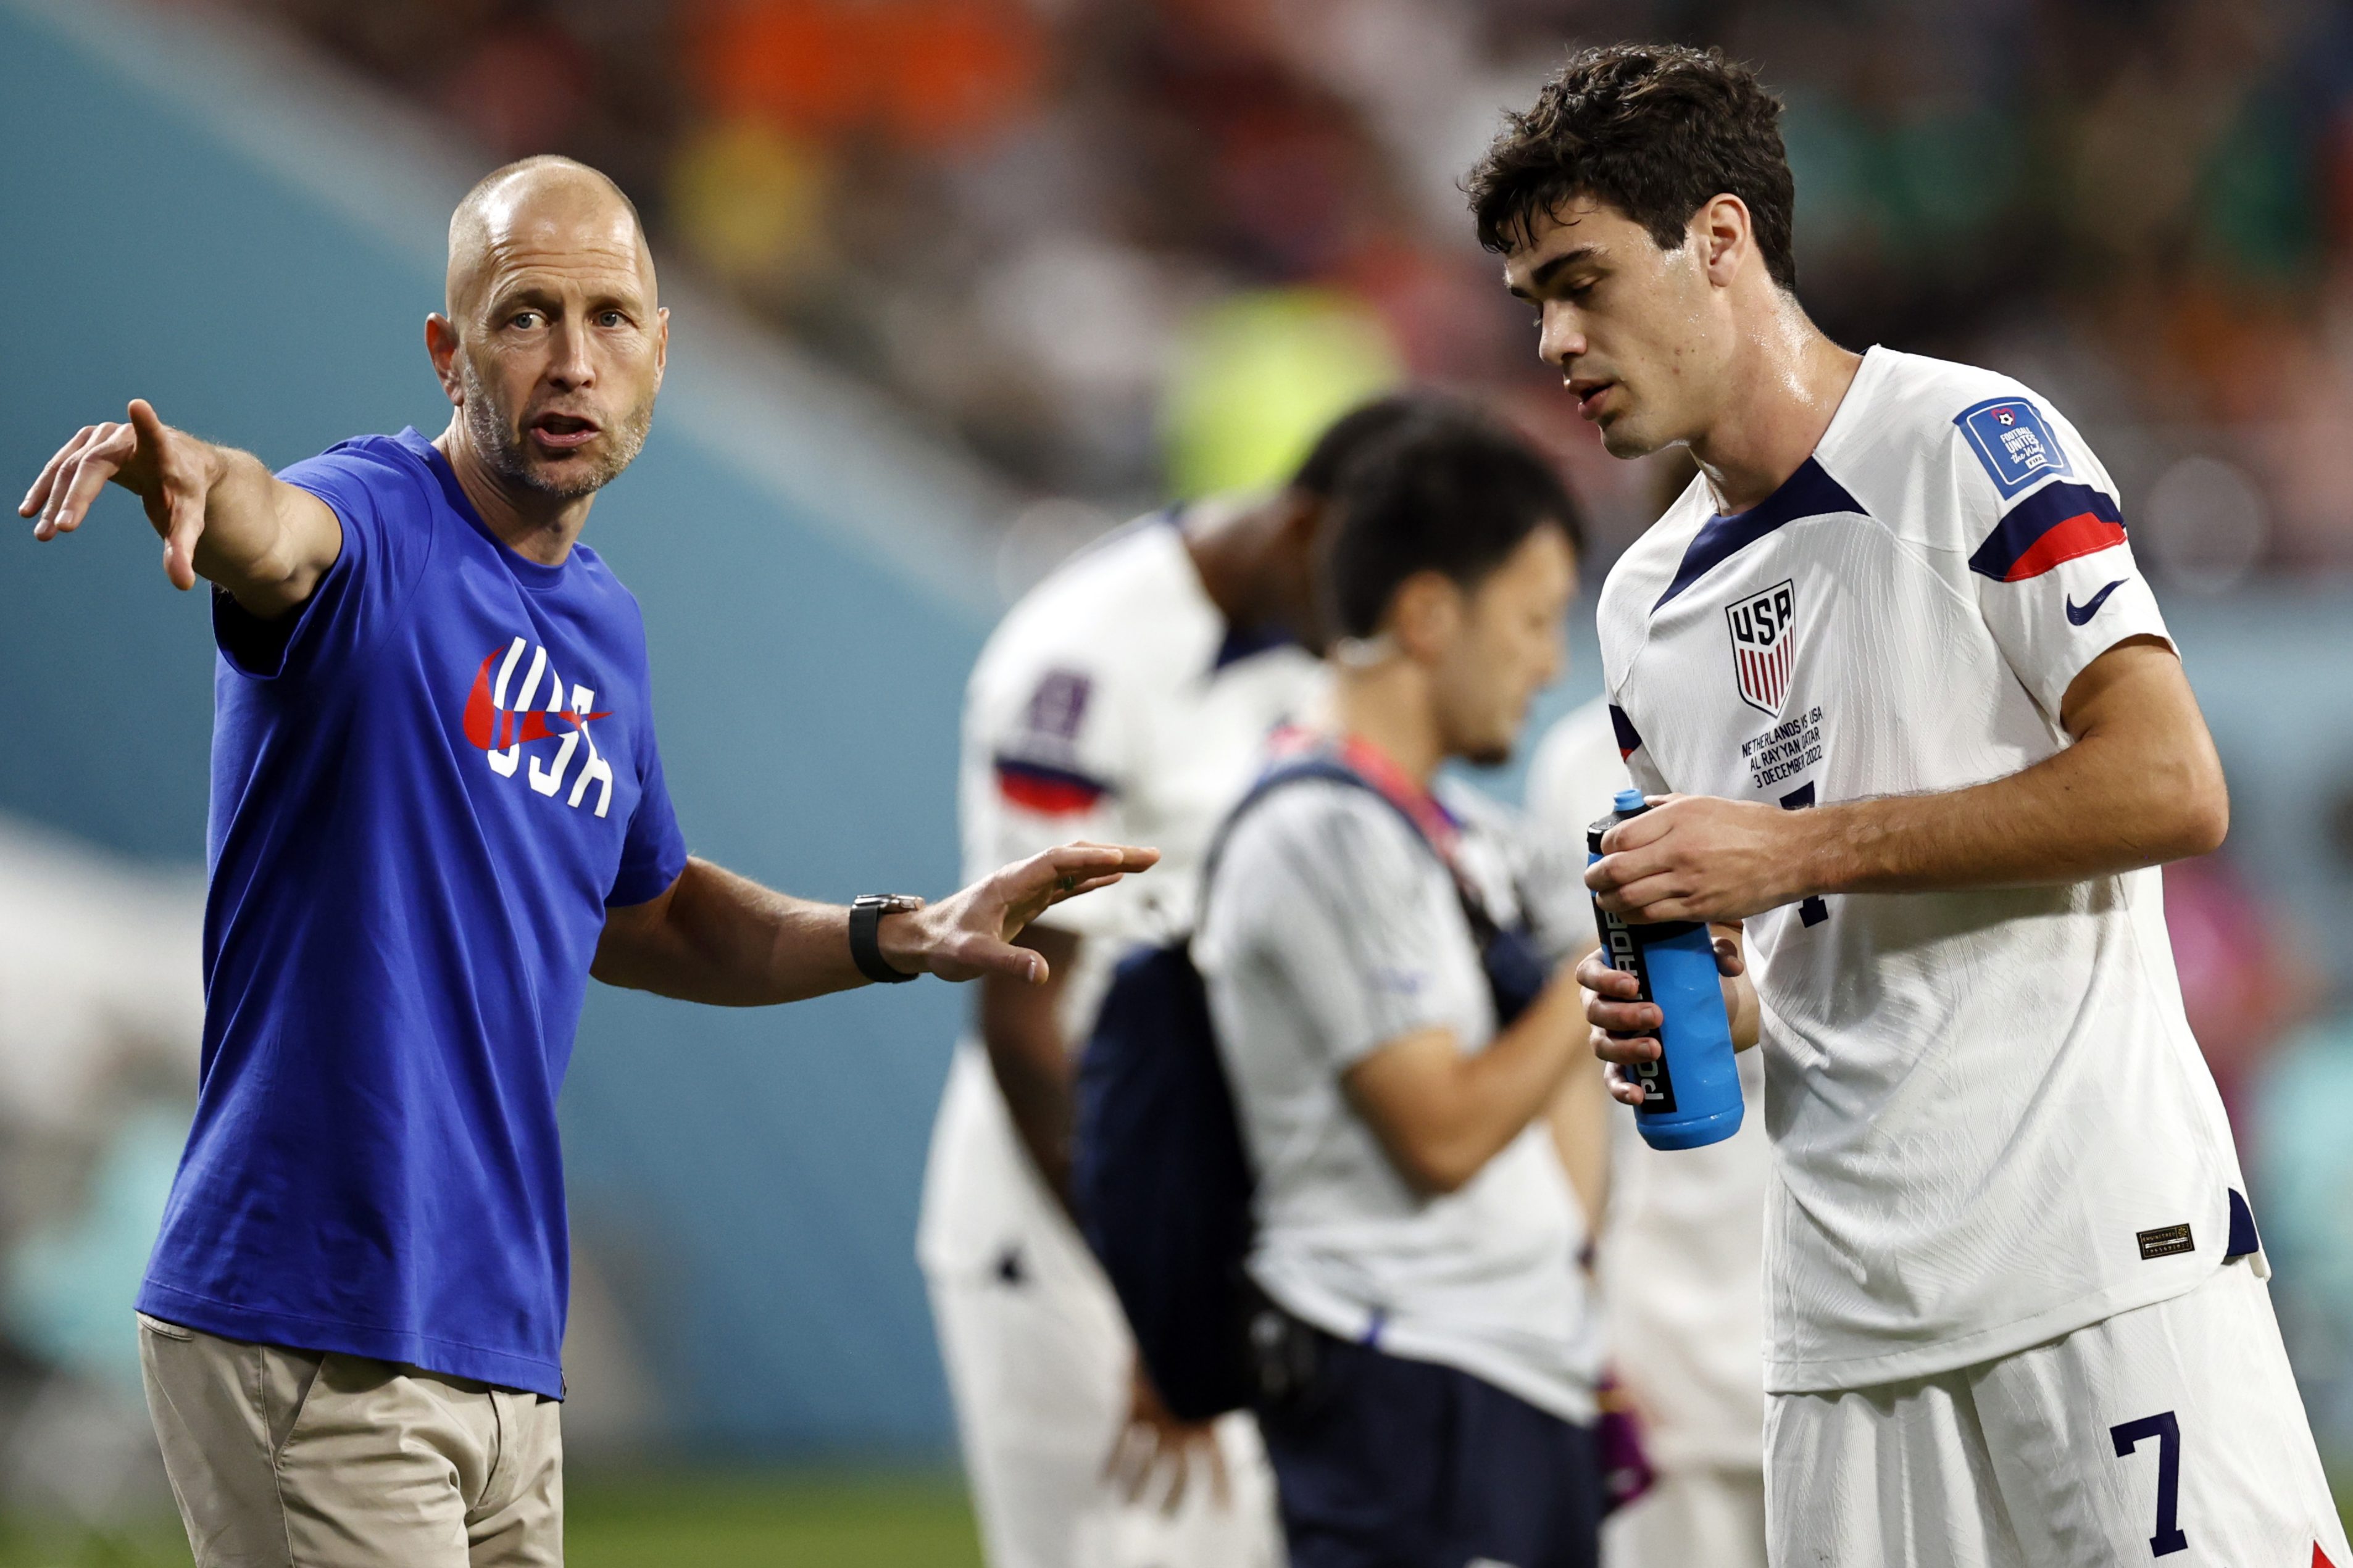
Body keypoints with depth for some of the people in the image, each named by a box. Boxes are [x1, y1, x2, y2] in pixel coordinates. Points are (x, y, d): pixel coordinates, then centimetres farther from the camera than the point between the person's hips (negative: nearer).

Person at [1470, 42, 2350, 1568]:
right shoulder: (1648, 602, 17)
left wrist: (1795, 845, -14)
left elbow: (2171, 786, -15)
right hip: (1850, 1305, 7)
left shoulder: (1972, 442, -5)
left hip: (2107, 1250, -6)